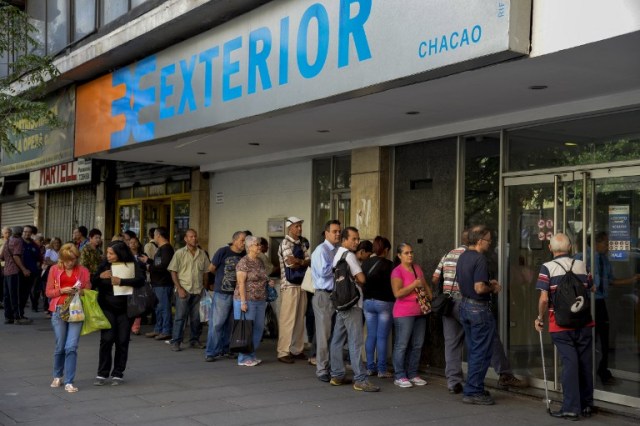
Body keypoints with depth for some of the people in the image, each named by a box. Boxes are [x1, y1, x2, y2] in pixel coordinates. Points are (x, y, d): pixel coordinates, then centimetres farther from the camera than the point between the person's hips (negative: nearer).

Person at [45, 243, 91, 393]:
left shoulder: (83, 271, 5)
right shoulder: (54, 269, 5)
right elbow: (48, 292, 5)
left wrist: (82, 291, -11)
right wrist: (62, 290, -12)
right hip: (59, 310, 1)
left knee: (71, 347, -9)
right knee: (60, 346, 7)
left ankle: (69, 382, -4)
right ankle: (57, 377, 29)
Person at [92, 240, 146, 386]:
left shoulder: (132, 265, -4)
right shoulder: (105, 266, 2)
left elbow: (141, 280, -18)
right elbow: (92, 284, 2)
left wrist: (121, 281, -27)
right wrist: (100, 276, -18)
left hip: (125, 309, 0)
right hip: (107, 308, 1)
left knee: (122, 341, 3)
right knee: (107, 339, -7)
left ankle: (118, 374, 14)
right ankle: (102, 374, 2)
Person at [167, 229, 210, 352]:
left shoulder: (202, 254, 8)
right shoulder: (179, 253, -1)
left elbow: (205, 272, 12)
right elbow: (173, 272, -3)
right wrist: (179, 288, -10)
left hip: (198, 291, 3)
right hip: (183, 290, -3)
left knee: (196, 317, 9)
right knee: (180, 317, -2)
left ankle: (194, 340, 20)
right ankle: (175, 342, 3)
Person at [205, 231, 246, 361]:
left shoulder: (244, 255, 3)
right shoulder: (223, 251, -8)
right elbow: (211, 269, 3)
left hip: (237, 293, 4)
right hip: (222, 293, -4)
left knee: (231, 324, 11)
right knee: (217, 323, -2)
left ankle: (225, 349, 22)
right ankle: (211, 352, 3)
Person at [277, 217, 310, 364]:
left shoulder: (301, 245, 17)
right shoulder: (286, 243, -7)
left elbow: (309, 262, 8)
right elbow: (291, 263, -18)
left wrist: (298, 262, -10)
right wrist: (303, 262, -1)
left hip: (301, 285, 8)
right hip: (289, 286, -8)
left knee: (300, 319, 9)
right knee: (287, 320, -6)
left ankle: (297, 350, 17)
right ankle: (283, 352, -2)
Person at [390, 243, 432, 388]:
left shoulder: (417, 268, 13)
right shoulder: (397, 271, -9)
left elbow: (426, 286, 24)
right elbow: (397, 293, -17)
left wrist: (431, 299, 11)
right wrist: (414, 285, -15)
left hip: (420, 312, 7)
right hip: (404, 314, -7)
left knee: (417, 345, 9)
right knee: (402, 345, -4)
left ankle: (412, 374, 19)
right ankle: (399, 376, 2)